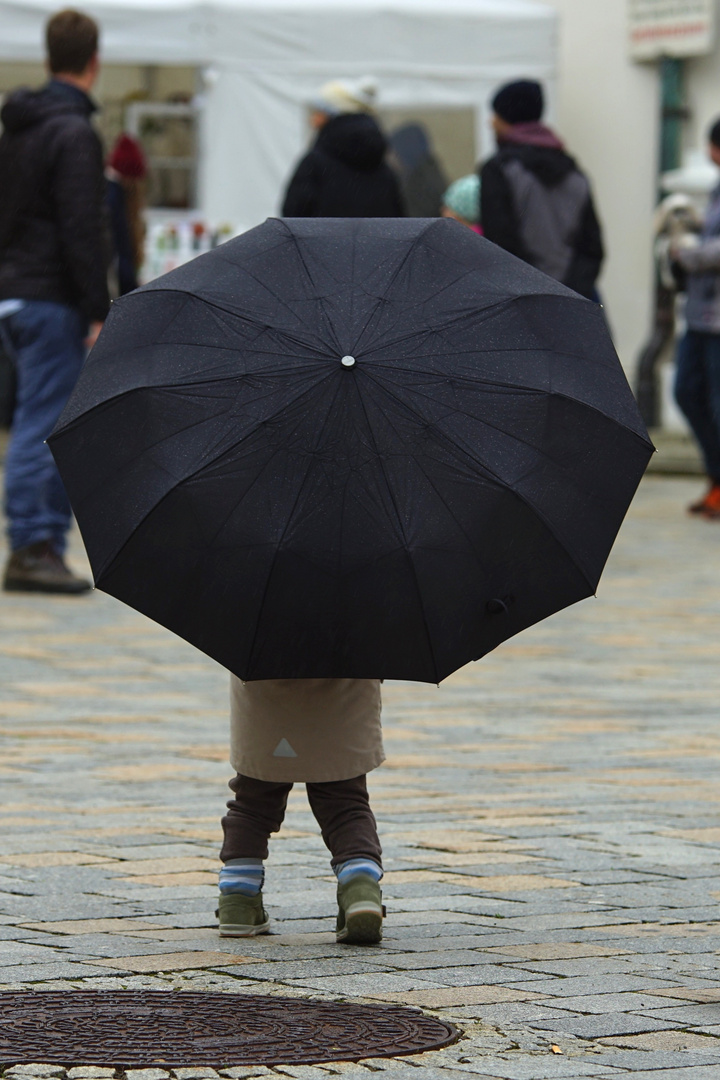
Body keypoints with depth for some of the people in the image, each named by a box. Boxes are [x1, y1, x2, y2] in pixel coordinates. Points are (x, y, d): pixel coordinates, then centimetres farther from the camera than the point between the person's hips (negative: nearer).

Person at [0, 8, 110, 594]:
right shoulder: (74, 134, -15)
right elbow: (83, 231, -19)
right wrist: (99, 313, -18)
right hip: (52, 300, -9)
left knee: (56, 421, 15)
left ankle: (48, 540, 16)